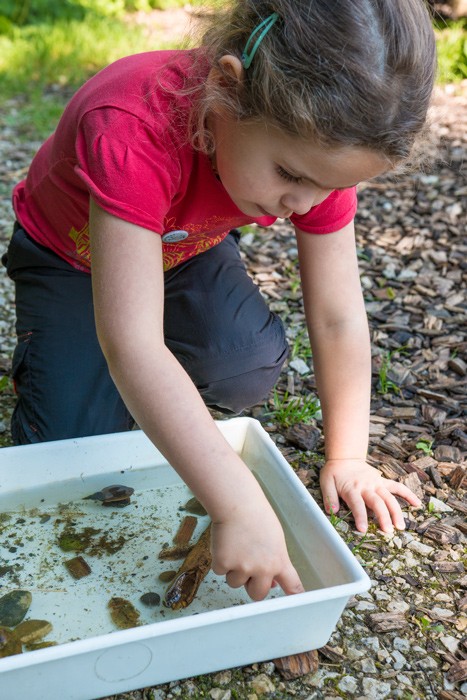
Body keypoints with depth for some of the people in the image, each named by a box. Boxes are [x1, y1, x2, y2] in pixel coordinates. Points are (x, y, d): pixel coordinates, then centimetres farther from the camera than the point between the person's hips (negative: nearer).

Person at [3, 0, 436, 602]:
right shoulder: (132, 134, -45)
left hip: (186, 248, 3)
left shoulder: (317, 146, -27)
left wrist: (346, 457, -19)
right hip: (71, 252, -3)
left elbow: (337, 318, -19)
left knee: (252, 363, -25)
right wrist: (238, 505, -50)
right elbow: (131, 347, -49)